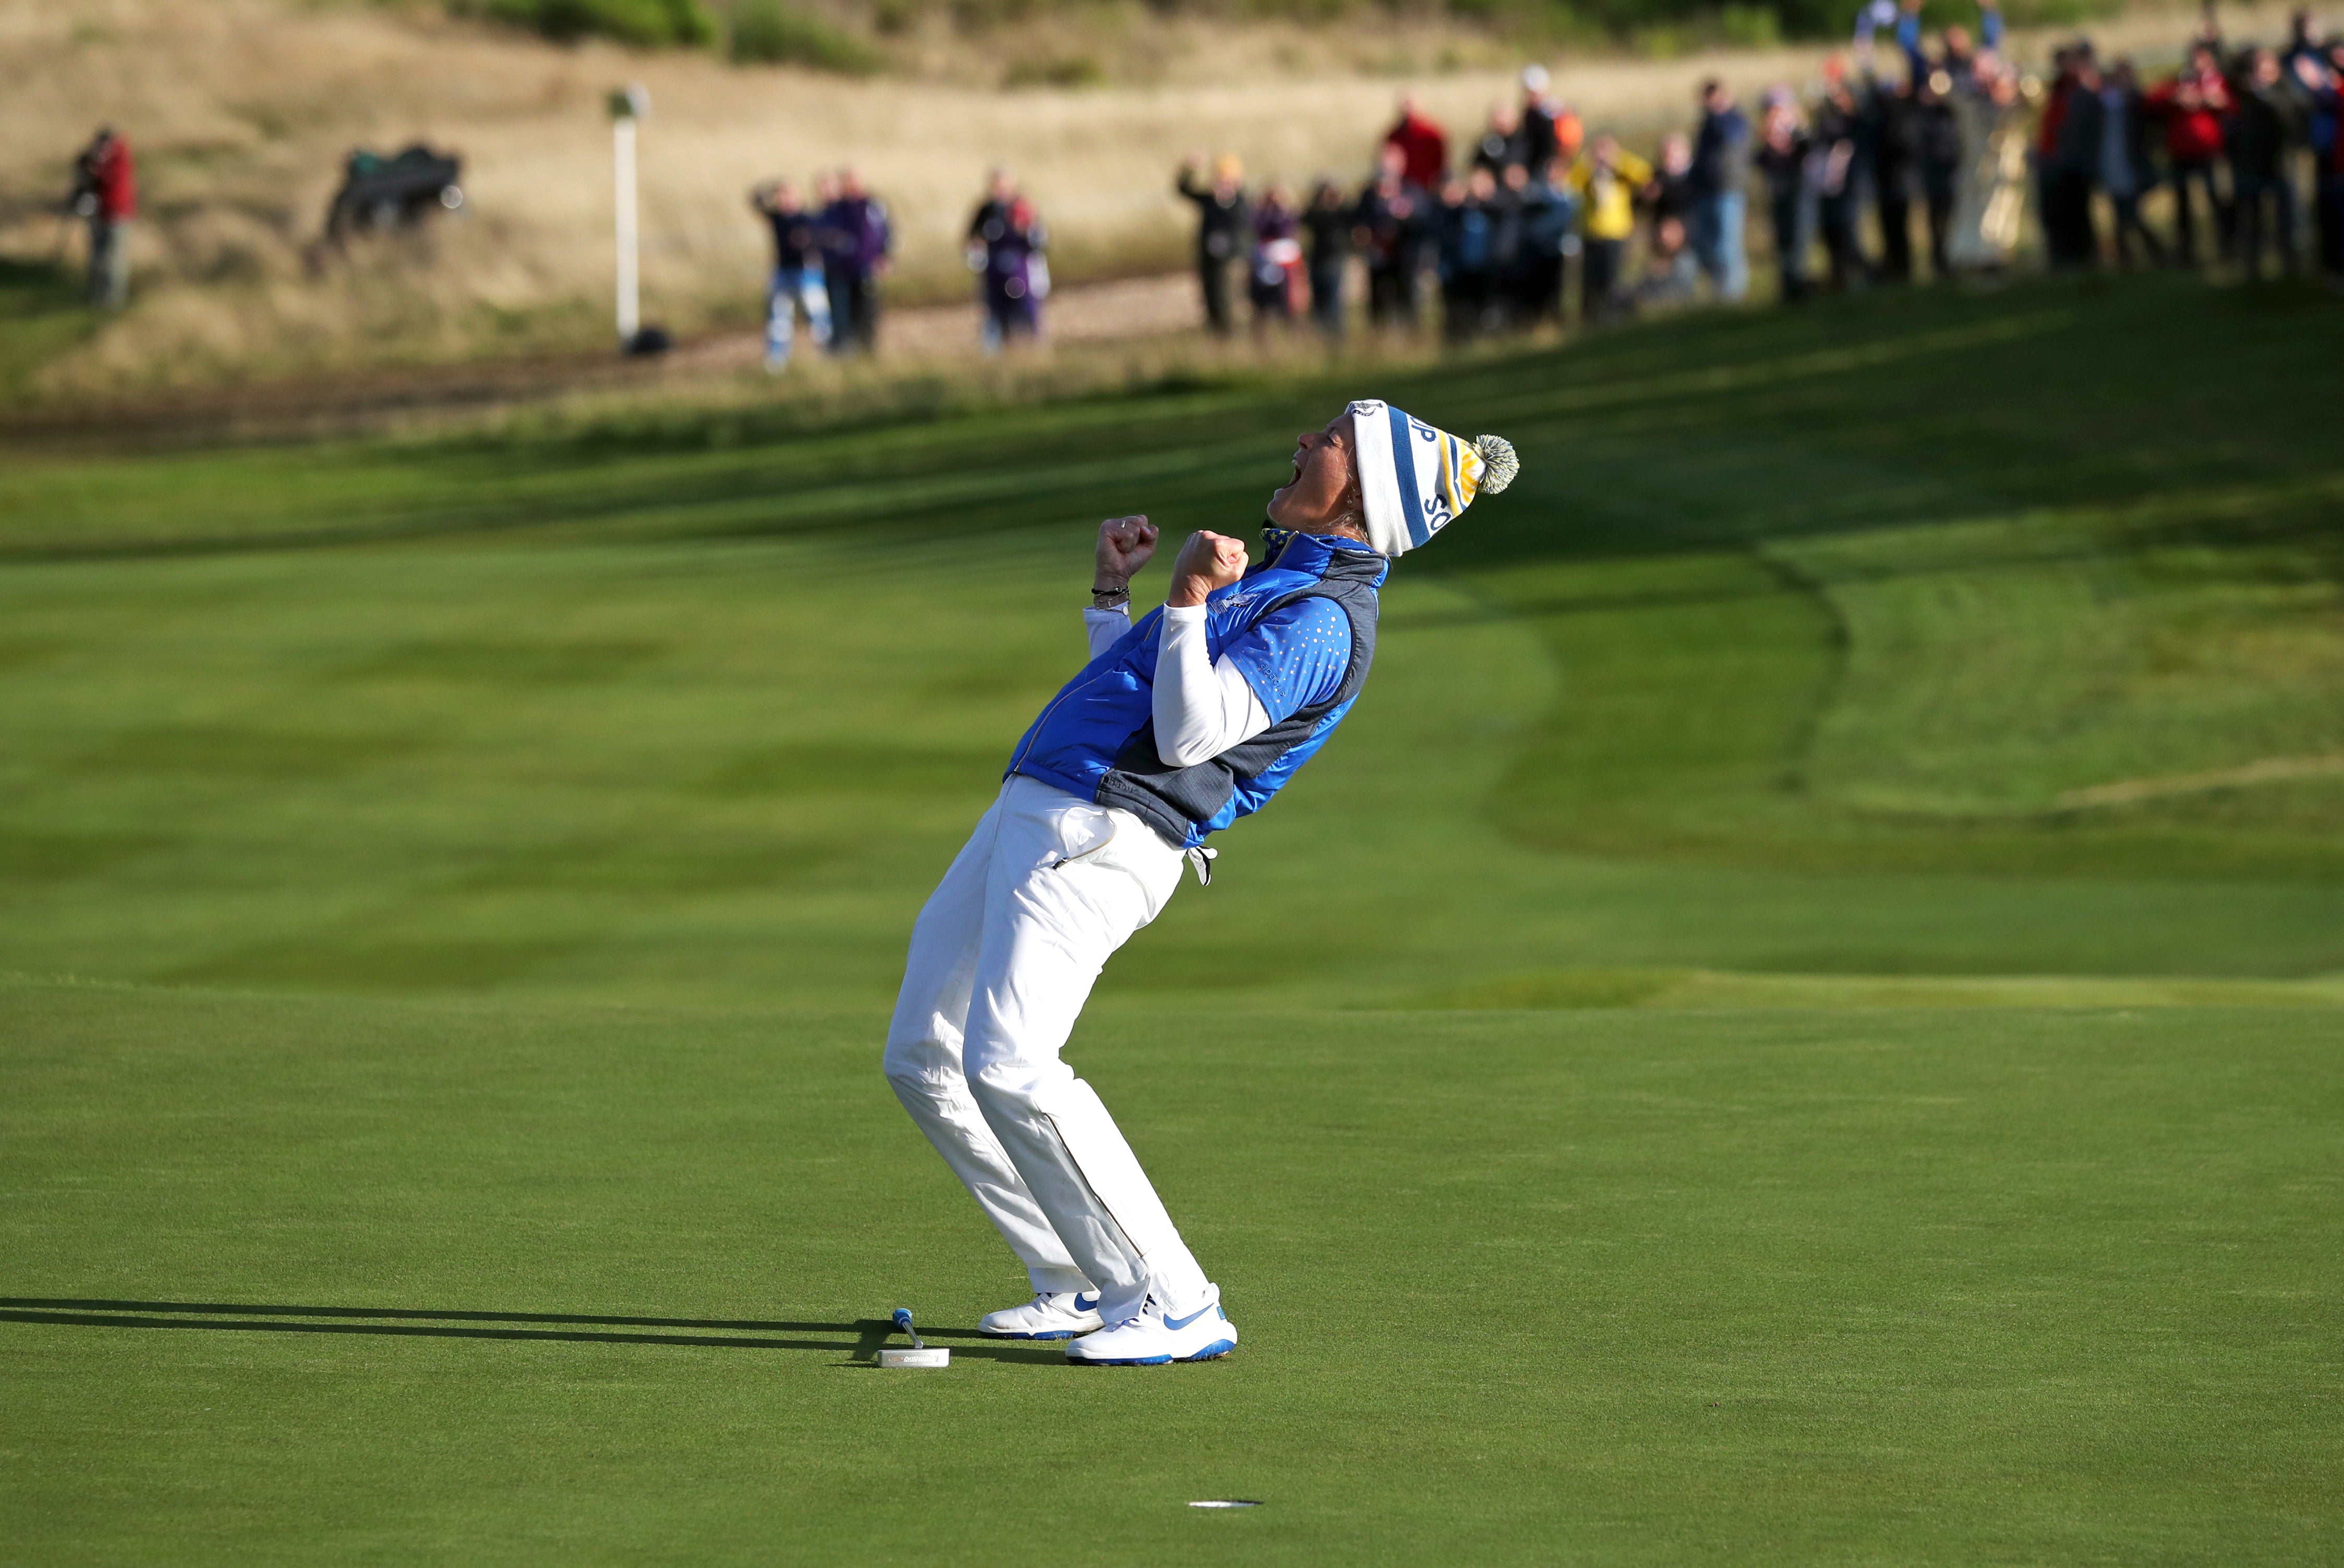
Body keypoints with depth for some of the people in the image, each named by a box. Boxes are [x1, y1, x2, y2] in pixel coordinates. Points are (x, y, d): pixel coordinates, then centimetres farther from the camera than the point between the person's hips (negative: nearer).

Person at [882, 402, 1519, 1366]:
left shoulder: (1324, 621, -8)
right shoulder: (1272, 581, 25)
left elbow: (1187, 733, -19)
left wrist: (1189, 597, -22)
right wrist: (1113, 589, 26)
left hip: (1100, 836, -10)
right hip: (1031, 813, 10)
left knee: (1007, 1067, -25)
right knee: (922, 1059, 11)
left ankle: (1175, 1309, -19)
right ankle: (1088, 1287, 14)